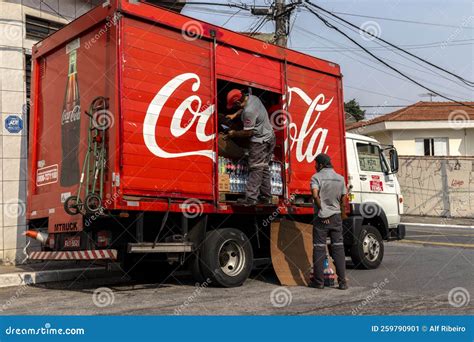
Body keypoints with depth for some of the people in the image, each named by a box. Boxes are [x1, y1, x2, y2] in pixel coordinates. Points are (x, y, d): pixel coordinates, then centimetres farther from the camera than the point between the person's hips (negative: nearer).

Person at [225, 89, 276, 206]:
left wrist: (234, 133, -3)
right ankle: (266, 197, 17)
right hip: (269, 138, 10)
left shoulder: (248, 112, -26)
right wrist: (234, 115, 17)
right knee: (264, 168, 12)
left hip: (260, 141, -10)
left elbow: (248, 132, -17)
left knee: (255, 169, -7)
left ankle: (251, 198, -6)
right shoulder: (252, 97, 1)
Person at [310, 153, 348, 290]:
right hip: (336, 216, 4)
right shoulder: (340, 178, 9)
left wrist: (322, 210, -11)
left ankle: (319, 281, 7)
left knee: (319, 248, 3)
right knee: (338, 248, 5)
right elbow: (343, 200, 11)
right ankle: (342, 281, 4)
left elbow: (315, 195, -21)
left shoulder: (316, 177, -5)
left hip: (321, 217, -3)